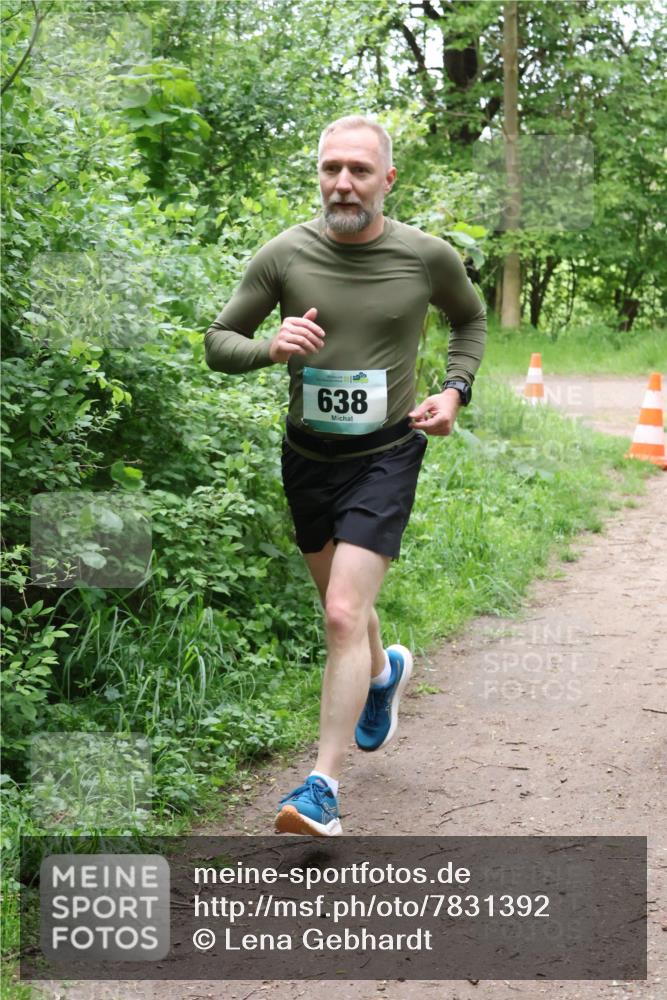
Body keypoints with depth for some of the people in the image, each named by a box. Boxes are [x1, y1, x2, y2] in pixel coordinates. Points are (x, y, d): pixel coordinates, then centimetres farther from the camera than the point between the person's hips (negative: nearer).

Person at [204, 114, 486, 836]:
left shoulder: (428, 257, -9)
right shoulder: (284, 255, -10)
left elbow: (471, 320, 13)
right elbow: (218, 342, -2)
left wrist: (455, 391, -4)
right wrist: (272, 348, -23)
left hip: (385, 457, -3)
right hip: (307, 455, 3)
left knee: (344, 615, -15)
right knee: (341, 605, 22)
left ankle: (323, 787, -9)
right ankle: (385, 672, 57)